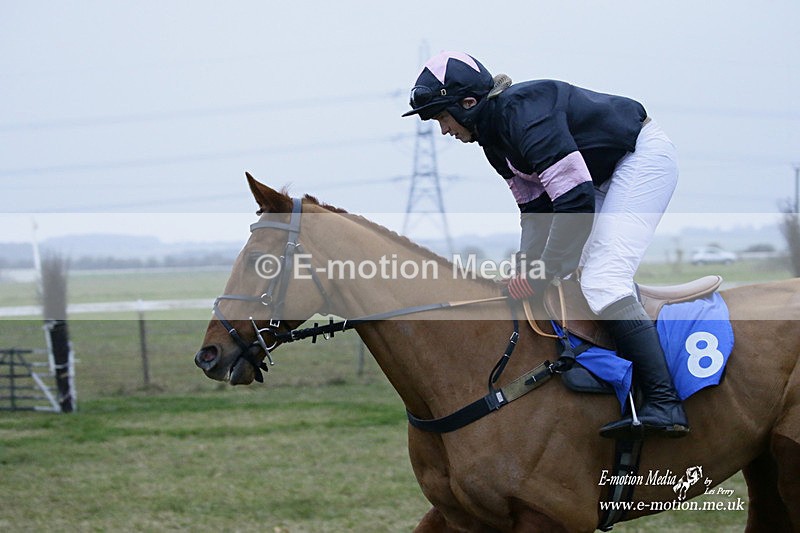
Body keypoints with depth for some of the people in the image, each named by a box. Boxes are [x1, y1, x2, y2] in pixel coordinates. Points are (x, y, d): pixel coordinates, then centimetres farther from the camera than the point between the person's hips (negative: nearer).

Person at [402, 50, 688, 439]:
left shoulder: (521, 112, -27)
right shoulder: (493, 133, 4)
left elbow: (576, 199, -31)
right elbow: (535, 206, 11)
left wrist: (542, 273, -24)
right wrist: (528, 272, 3)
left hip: (643, 156, -11)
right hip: (605, 174, 11)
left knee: (603, 283, -23)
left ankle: (664, 406, -28)